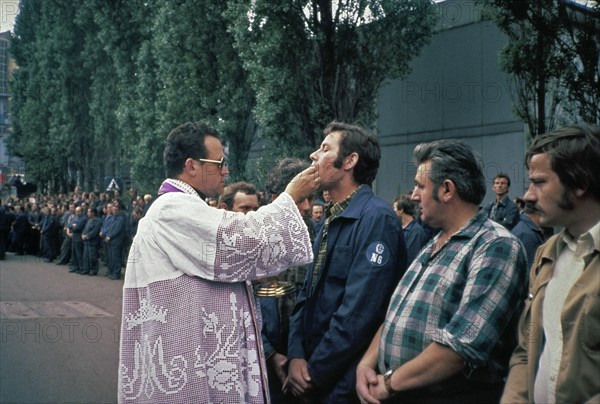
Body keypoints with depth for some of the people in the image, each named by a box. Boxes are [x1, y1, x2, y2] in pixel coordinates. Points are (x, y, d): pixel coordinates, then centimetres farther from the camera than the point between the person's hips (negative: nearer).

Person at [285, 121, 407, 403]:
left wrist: (315, 373, -17)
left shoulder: (376, 219, -17)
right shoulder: (332, 220, 12)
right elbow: (307, 293, 10)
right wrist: (296, 356, -4)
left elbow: (360, 309, -23)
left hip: (346, 381, -8)